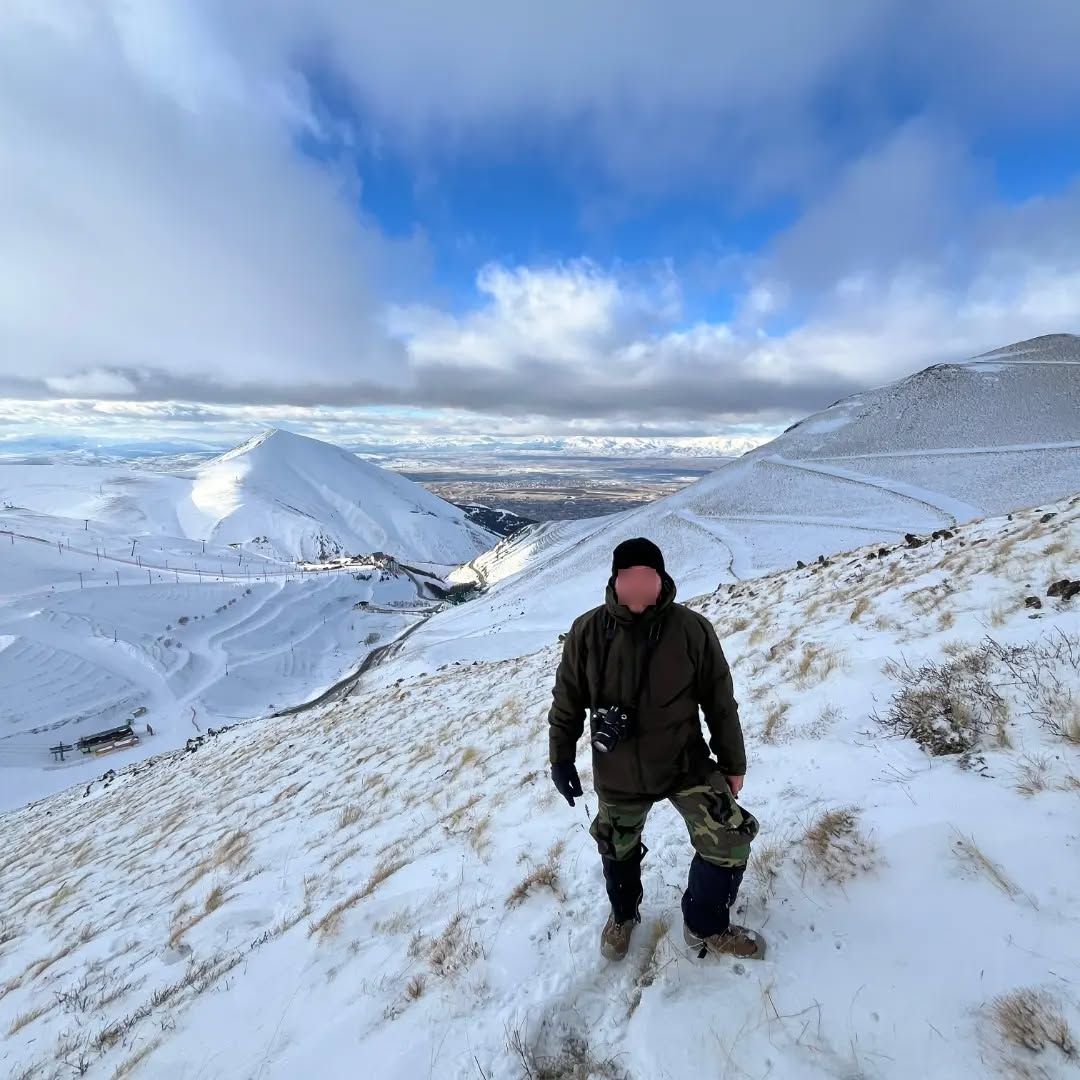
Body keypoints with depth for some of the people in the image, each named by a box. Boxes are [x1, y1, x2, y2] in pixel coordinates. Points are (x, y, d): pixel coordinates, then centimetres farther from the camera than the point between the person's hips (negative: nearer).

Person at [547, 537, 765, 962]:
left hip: (686, 763, 0)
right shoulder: (588, 632, -18)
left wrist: (733, 763, 2)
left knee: (730, 844, -5)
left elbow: (720, 701, -6)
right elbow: (567, 701, -4)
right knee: (618, 850, 20)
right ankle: (623, 914, 54)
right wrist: (561, 759, 1)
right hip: (617, 775, 1)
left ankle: (705, 927, 26)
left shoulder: (692, 629, -18)